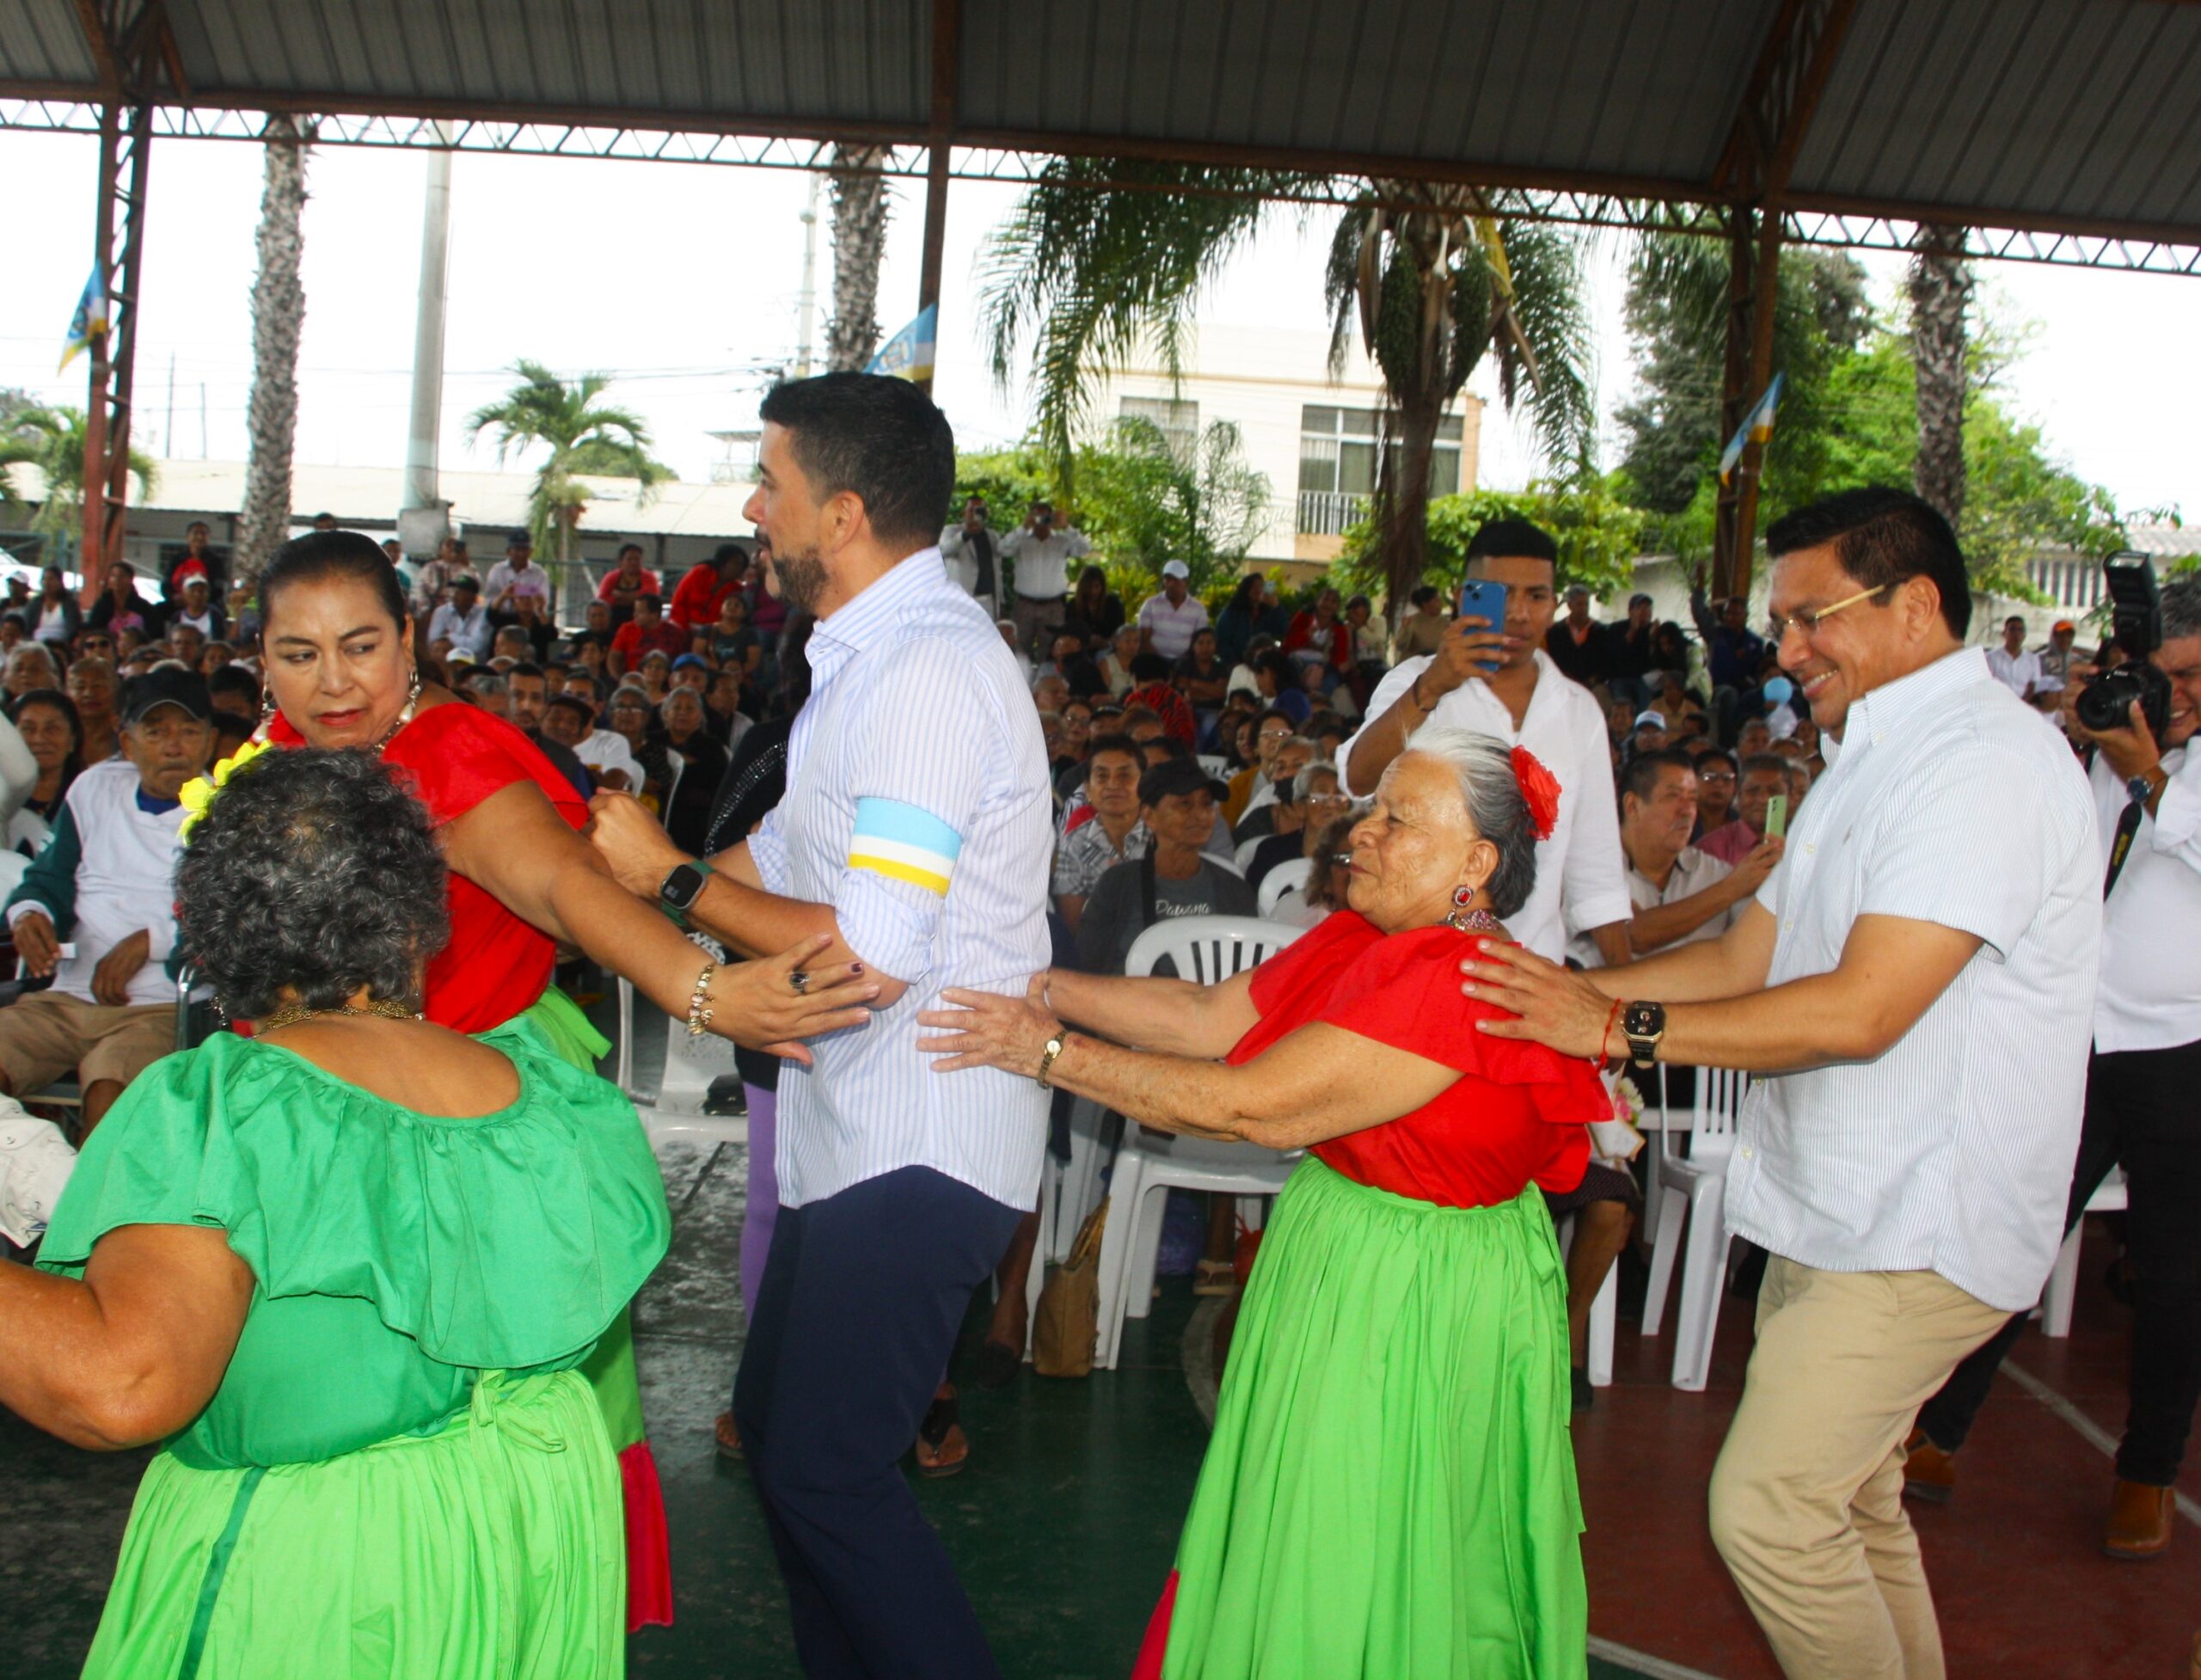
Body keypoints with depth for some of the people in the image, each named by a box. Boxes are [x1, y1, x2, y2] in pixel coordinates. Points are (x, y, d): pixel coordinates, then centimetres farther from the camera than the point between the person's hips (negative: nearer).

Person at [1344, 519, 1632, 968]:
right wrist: (1431, 688, -30)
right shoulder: (1416, 684, 1)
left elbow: (1595, 860, 12)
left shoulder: (1579, 710, 10)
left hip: (1535, 960, 3)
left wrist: (1623, 976, 7)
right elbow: (1360, 780, -18)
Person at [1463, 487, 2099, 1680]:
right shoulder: (1870, 760, 16)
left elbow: (1860, 1010, -26)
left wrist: (1624, 1027, -24)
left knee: (1770, 1506, -10)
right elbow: (1746, 959, 13)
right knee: (1852, 1503, 18)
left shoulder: (1984, 763, -19)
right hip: (1838, 1206, 10)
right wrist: (1561, 992, 2)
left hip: (1914, 1227, -10)